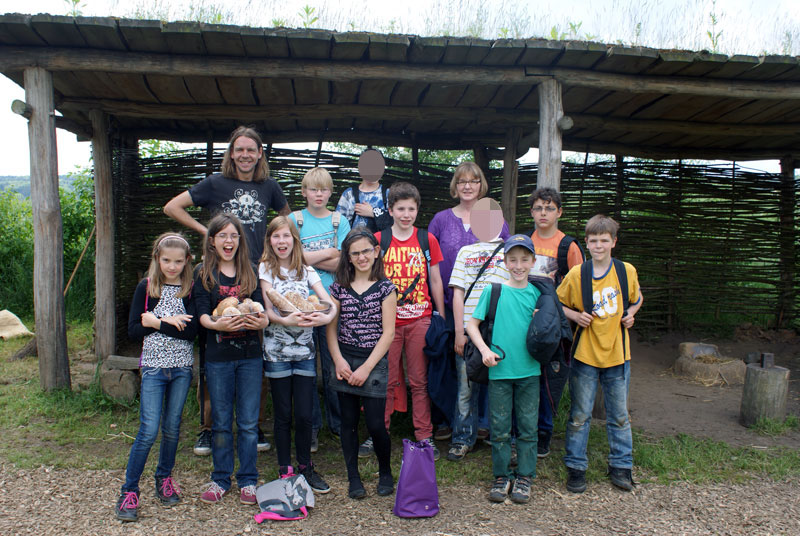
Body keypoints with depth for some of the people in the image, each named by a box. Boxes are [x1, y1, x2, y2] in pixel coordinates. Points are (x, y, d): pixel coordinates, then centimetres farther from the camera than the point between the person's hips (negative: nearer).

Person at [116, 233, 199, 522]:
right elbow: (133, 330, -6)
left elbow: (191, 331, -12)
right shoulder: (146, 287, -1)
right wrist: (170, 323, -13)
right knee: (149, 430, -6)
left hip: (181, 367, 1)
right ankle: (129, 490, 8)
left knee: (172, 427, 11)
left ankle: (164, 478, 31)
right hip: (153, 366, -1)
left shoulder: (191, 290, -1)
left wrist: (156, 322, -14)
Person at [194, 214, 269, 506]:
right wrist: (217, 324, -27)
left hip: (250, 355, 1)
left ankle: (247, 481, 19)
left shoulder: (250, 273, 9)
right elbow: (202, 314, -6)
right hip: (218, 356, -1)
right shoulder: (204, 274, 3)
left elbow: (260, 307, 3)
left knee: (248, 422, 6)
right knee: (221, 422, 9)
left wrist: (263, 321, -20)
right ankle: (220, 479, 24)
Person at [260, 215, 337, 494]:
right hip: (276, 349, -2)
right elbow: (267, 310, -7)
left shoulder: (307, 271, 9)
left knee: (304, 414, 3)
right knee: (283, 415, 6)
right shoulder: (265, 268, 2)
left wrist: (325, 317, -22)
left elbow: (330, 304, 0)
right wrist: (286, 320, -27)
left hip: (304, 349, 2)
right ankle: (285, 470, 20)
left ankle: (305, 466, 21)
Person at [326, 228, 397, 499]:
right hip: (344, 361, 3)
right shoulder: (339, 286, 5)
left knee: (375, 424, -2)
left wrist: (366, 368, -10)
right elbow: (331, 327, 6)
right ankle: (353, 478, 24)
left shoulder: (385, 287, -3)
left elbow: (388, 332, -6)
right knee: (349, 422, 9)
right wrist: (338, 361, -8)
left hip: (374, 361, -3)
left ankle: (385, 473, 23)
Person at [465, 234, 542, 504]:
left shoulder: (537, 293, 4)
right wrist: (485, 349, -12)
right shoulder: (493, 290, -2)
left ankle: (524, 477, 24)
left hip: (529, 370, 2)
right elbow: (472, 325, 0)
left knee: (528, 426, 9)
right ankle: (501, 476, 23)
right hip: (499, 370, -1)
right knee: (499, 428, 8)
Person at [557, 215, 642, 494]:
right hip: (585, 355, -2)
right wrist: (575, 316, -12)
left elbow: (636, 299, 17)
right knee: (579, 415, 6)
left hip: (617, 354, 2)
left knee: (619, 415, 14)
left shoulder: (627, 271, -1)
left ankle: (621, 465, 30)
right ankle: (576, 467, 20)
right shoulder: (576, 274, -7)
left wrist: (630, 314, -1)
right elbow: (556, 303, 4)